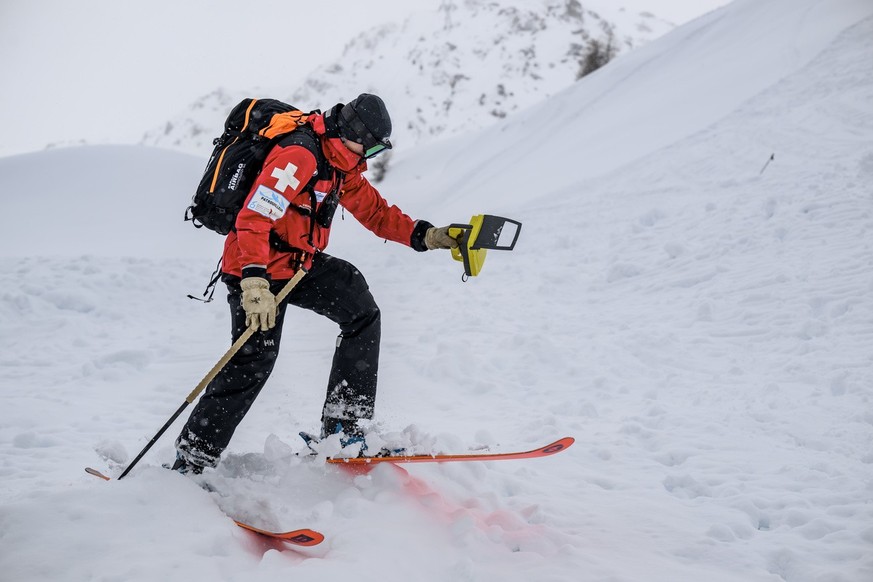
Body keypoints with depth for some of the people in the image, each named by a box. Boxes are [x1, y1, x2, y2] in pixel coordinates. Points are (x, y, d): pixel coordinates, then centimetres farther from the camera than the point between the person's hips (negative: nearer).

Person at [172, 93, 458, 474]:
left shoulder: (341, 161, 7)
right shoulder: (299, 156, -24)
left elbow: (374, 211, 14)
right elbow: (253, 218, -31)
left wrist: (426, 236, 1)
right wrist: (255, 283, -41)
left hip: (299, 263, 9)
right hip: (256, 269, -9)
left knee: (361, 313, -1)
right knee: (253, 362, -11)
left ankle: (343, 428, 0)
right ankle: (190, 463, 3)